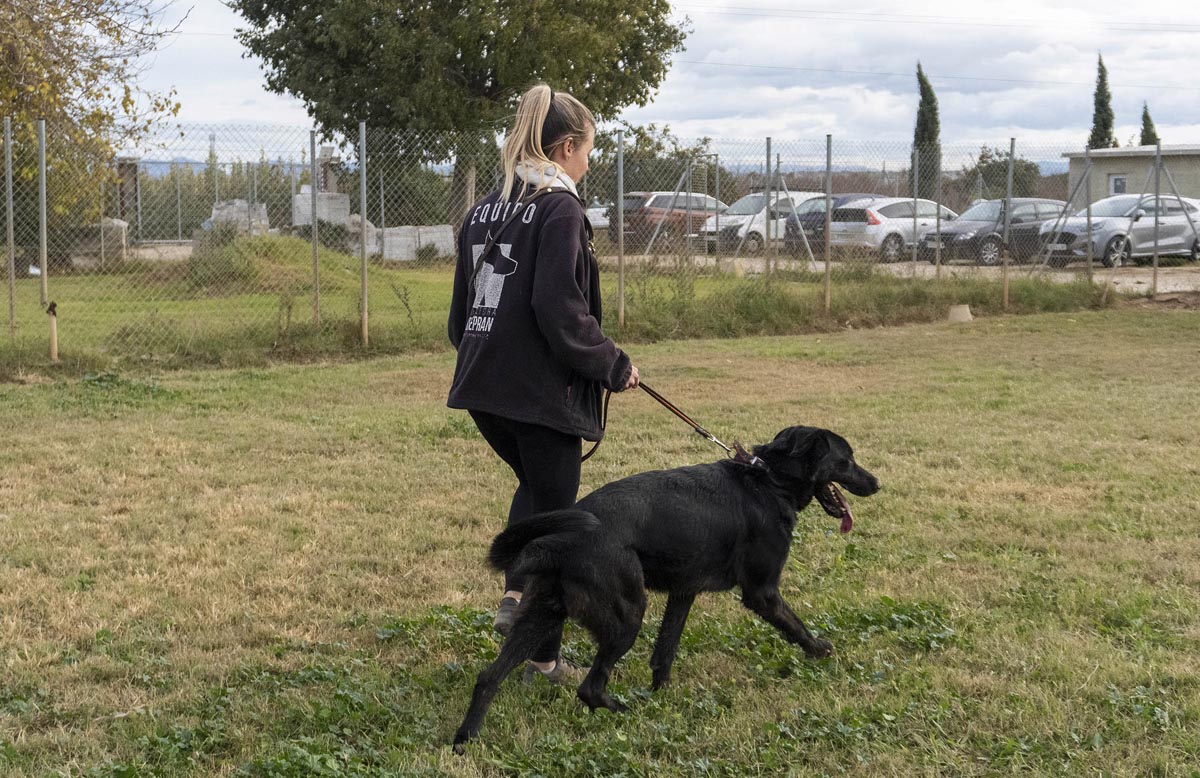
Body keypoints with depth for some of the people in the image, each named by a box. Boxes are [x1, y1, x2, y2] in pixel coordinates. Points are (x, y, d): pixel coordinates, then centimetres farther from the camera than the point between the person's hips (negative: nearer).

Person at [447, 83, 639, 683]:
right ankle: (544, 656, 13)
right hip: (542, 391, -7)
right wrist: (613, 367, -9)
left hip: (483, 386, 7)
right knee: (554, 517, 6)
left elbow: (461, 308, 15)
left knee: (534, 486, 29)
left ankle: (515, 595, 12)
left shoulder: (485, 210, 11)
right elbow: (561, 311, -20)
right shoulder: (559, 210, -13)